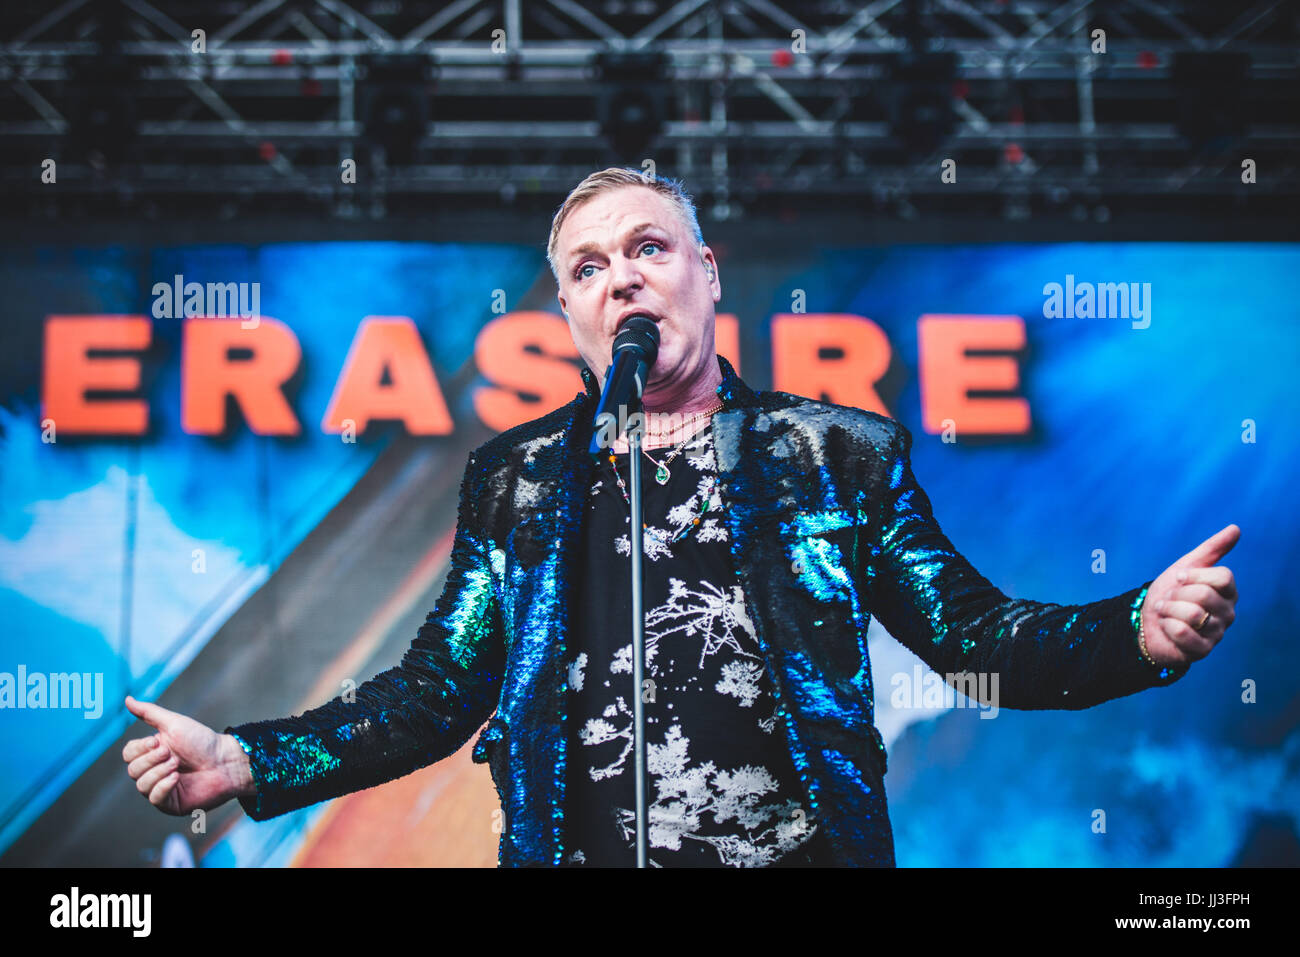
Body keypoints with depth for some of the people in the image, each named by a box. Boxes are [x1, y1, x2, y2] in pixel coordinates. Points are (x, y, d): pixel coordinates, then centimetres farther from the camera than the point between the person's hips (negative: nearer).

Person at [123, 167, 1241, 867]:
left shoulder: (840, 454, 6)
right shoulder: (515, 481, 10)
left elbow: (975, 635, 6)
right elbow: (438, 691, 11)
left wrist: (1143, 630, -12)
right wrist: (243, 763, -1)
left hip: (810, 848, -1)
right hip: (581, 853, 1)